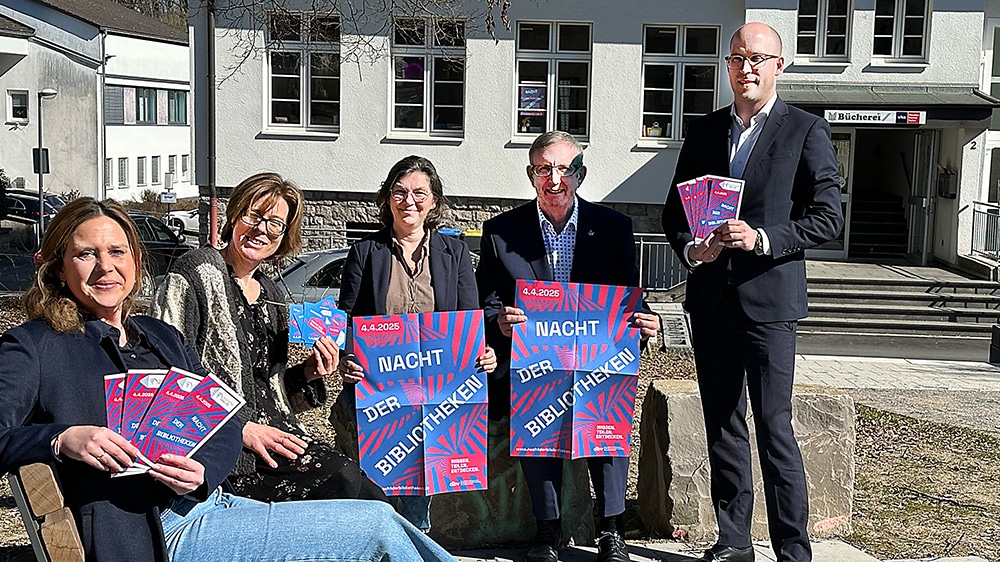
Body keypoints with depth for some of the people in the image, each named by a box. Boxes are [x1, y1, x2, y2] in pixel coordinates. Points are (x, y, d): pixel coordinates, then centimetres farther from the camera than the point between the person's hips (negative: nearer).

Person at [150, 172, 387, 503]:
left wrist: (308, 374, 5)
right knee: (342, 481, -25)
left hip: (272, 438, 7)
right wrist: (240, 428, -18)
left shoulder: (271, 296, 20)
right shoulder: (196, 274, -3)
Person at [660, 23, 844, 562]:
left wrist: (762, 238, -17)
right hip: (709, 301, 5)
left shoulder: (806, 131, 0)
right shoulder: (703, 131, 13)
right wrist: (691, 247, -6)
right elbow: (674, 210, 15)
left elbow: (827, 217, -5)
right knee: (722, 426, 10)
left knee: (774, 428, -6)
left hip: (768, 300, -5)